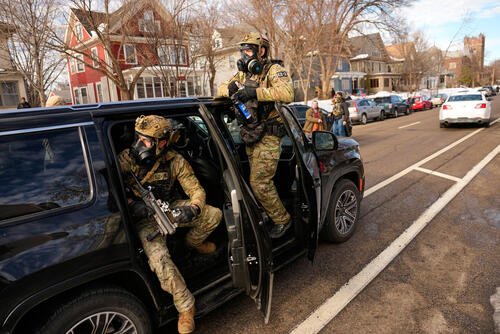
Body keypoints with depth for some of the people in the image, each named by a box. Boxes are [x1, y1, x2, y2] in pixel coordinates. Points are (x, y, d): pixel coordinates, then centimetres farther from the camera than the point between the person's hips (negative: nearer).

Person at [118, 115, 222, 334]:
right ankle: (186, 306, -5)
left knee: (213, 215, -17)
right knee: (158, 259, -27)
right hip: (145, 217, -2)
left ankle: (193, 242, 17)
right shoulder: (126, 159, -15)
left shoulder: (175, 161, -13)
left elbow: (196, 190, -11)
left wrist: (193, 209, -33)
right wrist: (133, 205, -29)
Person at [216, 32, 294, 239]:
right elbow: (220, 90, 12)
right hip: (250, 137, 7)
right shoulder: (243, 73, 16)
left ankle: (282, 219, 10)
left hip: (268, 137, -7)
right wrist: (231, 88, -12)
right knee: (262, 180, 15)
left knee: (259, 183, -10)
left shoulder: (274, 70, -7)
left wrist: (255, 92, -30)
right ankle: (270, 215, 32)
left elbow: (287, 93, -26)